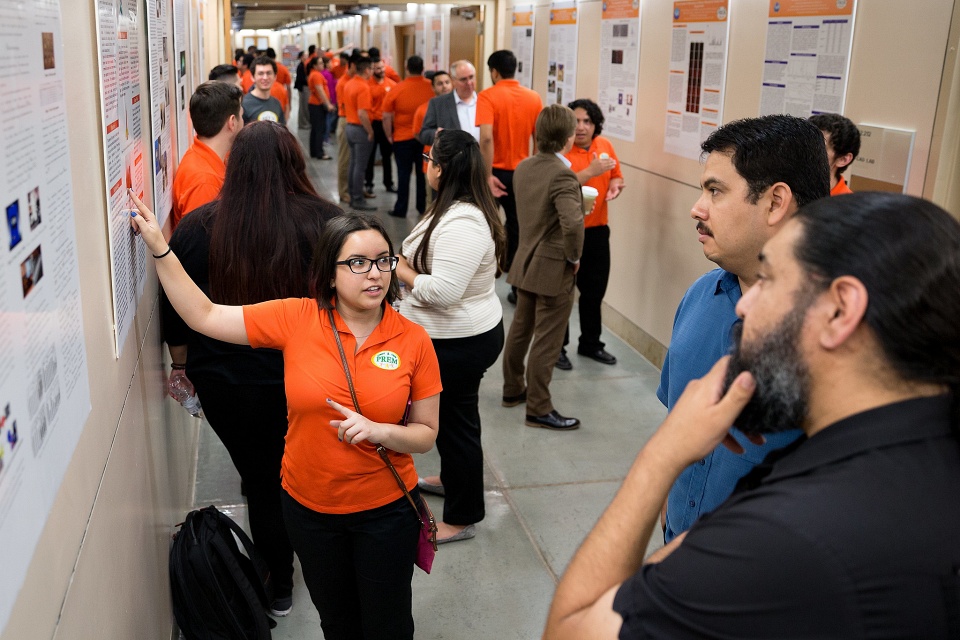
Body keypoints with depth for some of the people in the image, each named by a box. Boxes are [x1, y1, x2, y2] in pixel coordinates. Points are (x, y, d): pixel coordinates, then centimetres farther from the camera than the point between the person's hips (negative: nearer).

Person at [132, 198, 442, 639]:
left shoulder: (413, 340, -12)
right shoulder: (297, 318, -12)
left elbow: (426, 434, -5)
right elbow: (204, 316, -8)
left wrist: (377, 431, -24)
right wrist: (159, 248, -13)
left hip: (386, 507, -1)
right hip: (309, 504, 1)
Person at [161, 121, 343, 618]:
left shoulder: (196, 228, -9)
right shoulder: (325, 222, -15)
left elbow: (176, 315, 2)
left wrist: (182, 362, 19)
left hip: (227, 387, 1)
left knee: (261, 484, 17)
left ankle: (279, 589, 34)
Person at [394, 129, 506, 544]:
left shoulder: (460, 224, -28)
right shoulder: (460, 210, 6)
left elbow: (442, 291, -33)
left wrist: (402, 272, -18)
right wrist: (410, 262, 3)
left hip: (459, 343, -10)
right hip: (461, 337, 10)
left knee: (456, 422, 4)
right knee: (451, 417, 27)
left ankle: (461, 518, 21)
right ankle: (453, 479, 49)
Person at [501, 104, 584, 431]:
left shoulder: (523, 167, 3)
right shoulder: (562, 175, -22)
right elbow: (572, 223, -35)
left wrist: (578, 198, 11)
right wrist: (574, 257, -18)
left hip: (526, 261, 8)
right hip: (554, 268, -8)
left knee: (520, 328, 21)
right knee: (547, 341, 2)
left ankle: (513, 390, 36)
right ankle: (539, 410, 13)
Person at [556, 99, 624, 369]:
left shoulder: (605, 145, 5)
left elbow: (617, 176, 17)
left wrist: (615, 186, -5)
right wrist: (591, 171, -30)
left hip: (597, 230, 6)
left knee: (594, 290, 16)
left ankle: (590, 343, 33)